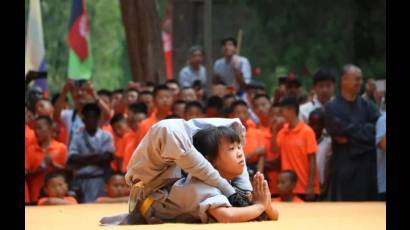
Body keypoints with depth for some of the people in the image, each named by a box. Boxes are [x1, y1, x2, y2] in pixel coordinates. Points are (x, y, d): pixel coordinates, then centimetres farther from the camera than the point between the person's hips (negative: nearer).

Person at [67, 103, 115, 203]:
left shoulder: (106, 136, 6)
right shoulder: (77, 137, 8)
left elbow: (107, 157, -5)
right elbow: (72, 159, -3)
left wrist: (84, 159, -4)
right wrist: (94, 157, -8)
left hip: (99, 179, -1)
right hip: (80, 179, 1)